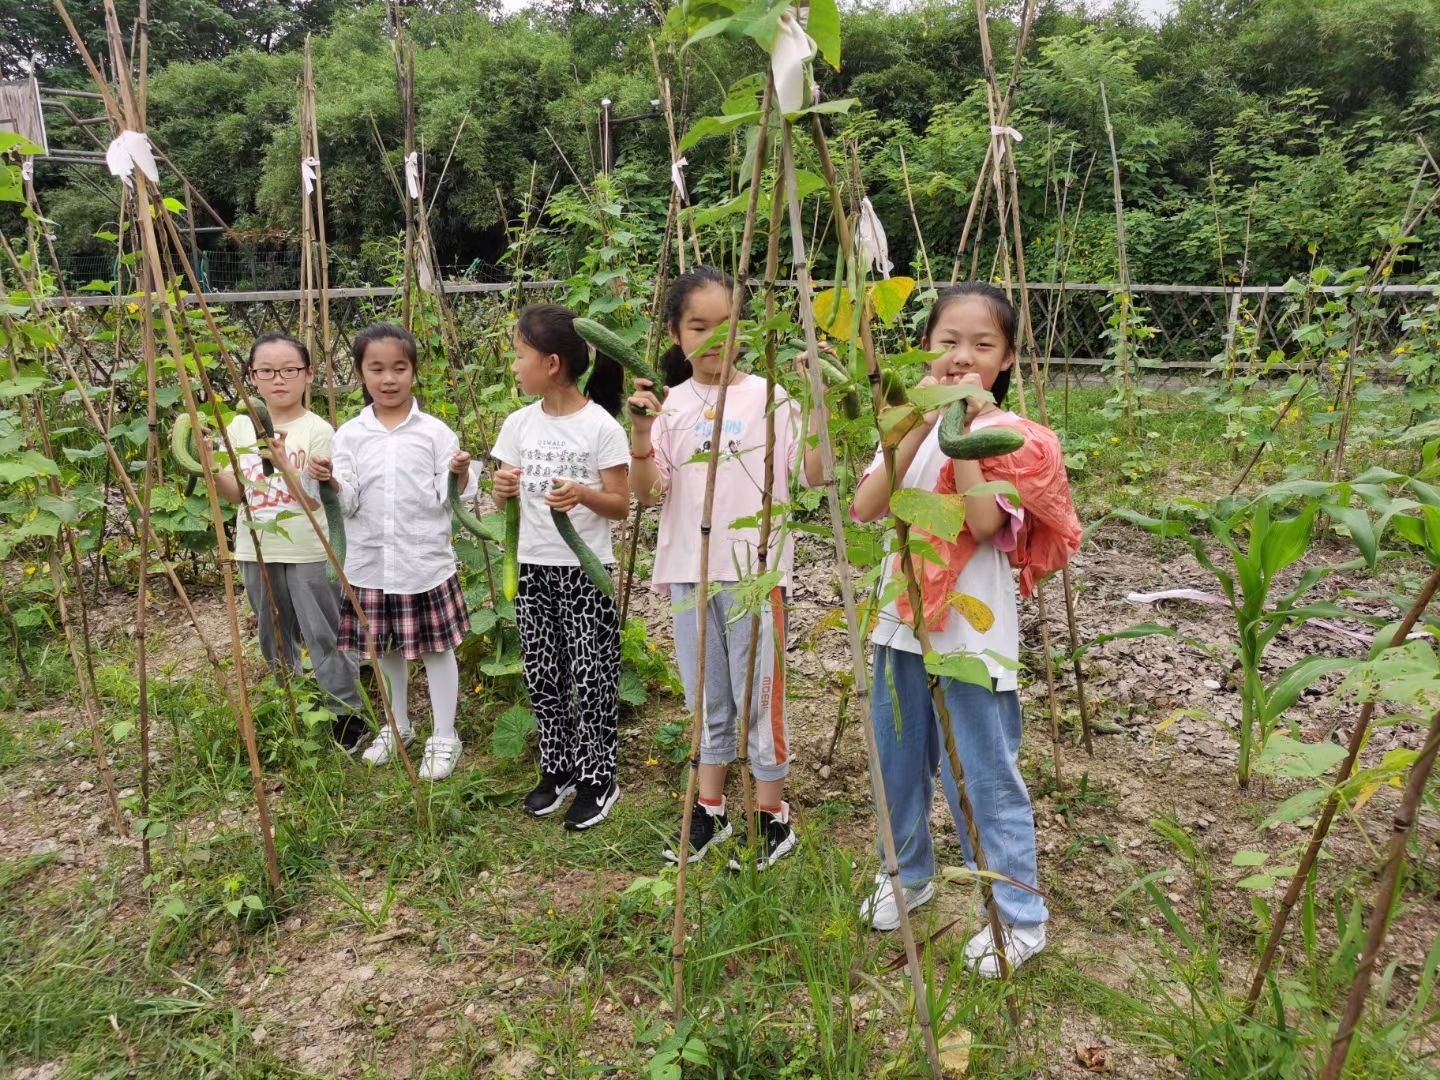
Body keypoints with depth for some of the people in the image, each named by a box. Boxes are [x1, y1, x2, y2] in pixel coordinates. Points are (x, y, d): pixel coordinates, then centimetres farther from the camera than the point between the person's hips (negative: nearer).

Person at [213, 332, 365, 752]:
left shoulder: (317, 430, -10)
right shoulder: (240, 427, 4)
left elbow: (315, 500, -16)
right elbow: (235, 493, 7)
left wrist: (286, 465, -31)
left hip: (308, 553, -5)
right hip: (257, 552, 5)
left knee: (323, 637, 1)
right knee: (275, 640, 17)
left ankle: (348, 718, 13)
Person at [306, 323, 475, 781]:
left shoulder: (435, 432, -5)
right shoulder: (349, 435, 0)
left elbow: (449, 498, -6)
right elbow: (349, 503, -1)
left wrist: (461, 475, -25)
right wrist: (330, 481, -20)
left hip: (426, 562, -2)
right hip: (371, 563, 3)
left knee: (437, 647, 7)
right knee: (386, 648, 17)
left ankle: (444, 736, 20)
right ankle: (397, 725, 36)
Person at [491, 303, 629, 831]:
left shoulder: (601, 426, -11)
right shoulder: (519, 424, 5)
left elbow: (621, 505, -9)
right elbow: (504, 499, 10)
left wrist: (582, 495, -27)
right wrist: (503, 489, -12)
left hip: (586, 569, -5)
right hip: (533, 567, 5)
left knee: (590, 677, 2)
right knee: (542, 676, 12)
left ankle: (598, 779, 17)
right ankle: (557, 768, 29)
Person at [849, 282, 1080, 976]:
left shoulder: (1010, 437, -8)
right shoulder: (910, 422, 5)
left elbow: (984, 524, -23)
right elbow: (865, 508, -10)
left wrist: (961, 432, -23)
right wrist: (921, 425, -18)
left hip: (971, 630, -5)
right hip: (902, 619, 5)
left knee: (986, 777, 3)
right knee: (897, 762, 18)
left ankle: (1019, 916, 21)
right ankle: (907, 873, 41)